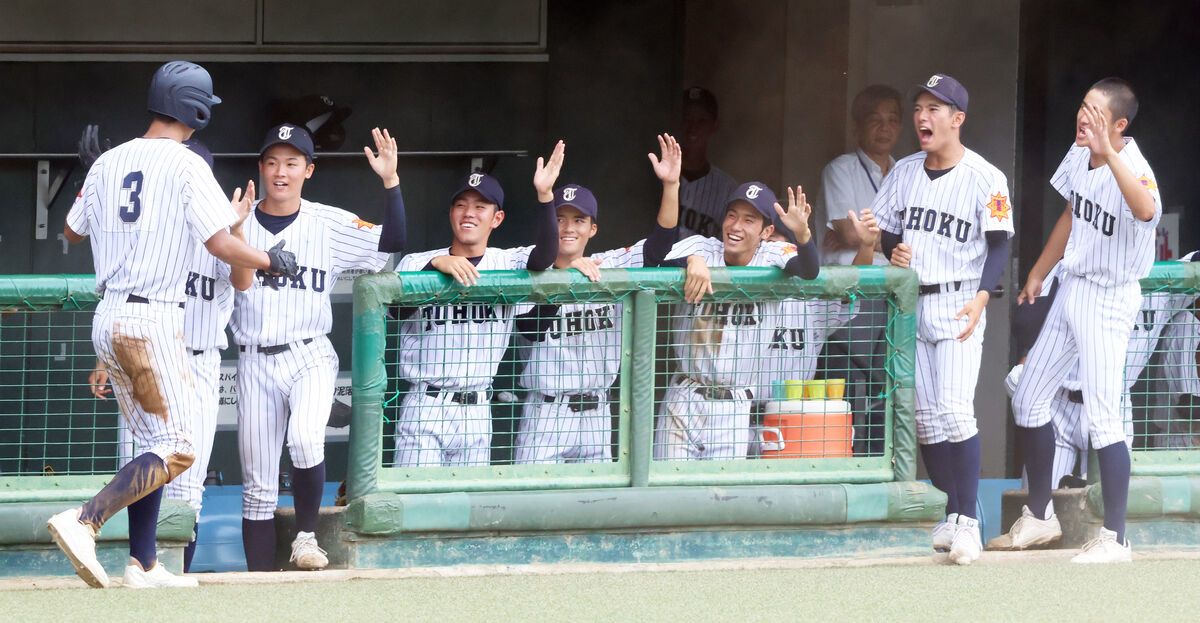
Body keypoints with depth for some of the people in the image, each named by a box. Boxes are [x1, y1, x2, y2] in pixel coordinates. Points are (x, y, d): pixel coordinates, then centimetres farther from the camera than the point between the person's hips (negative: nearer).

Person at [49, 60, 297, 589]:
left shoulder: (109, 162, 10)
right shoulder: (186, 166, -9)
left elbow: (72, 231, 24)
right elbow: (221, 244, -16)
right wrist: (270, 259, 2)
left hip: (106, 319, 8)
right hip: (152, 321, -8)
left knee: (153, 443, 15)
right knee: (174, 450, -7)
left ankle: (143, 566, 12)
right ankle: (84, 521, -24)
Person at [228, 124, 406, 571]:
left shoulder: (329, 224, 2)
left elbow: (391, 244, -9)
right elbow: (239, 284, -8)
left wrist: (390, 180, -19)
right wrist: (237, 228, -23)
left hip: (310, 355, -2)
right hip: (255, 362, 2)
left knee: (306, 439, -29)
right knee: (257, 484, 2)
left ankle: (306, 536, -8)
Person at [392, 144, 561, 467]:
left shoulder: (508, 263, 6)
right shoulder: (416, 262, 5)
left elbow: (545, 256, -15)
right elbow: (396, 307, -13)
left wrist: (545, 195, -29)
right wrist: (436, 264, -28)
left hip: (476, 414, 2)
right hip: (423, 412, -2)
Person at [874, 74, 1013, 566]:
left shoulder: (986, 179, -6)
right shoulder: (905, 171, 10)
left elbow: (999, 246, -7)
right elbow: (884, 226, 18)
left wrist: (981, 298, -21)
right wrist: (892, 249, -5)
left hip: (959, 302, -6)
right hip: (910, 303, 6)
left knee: (955, 411, -17)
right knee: (926, 416, 4)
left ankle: (967, 521, -13)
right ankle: (951, 516, 12)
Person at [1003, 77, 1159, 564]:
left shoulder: (1131, 166, -24)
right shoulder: (1080, 155, 0)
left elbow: (1147, 210, -49)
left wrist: (1107, 153, -57)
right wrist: (1038, 273, 27)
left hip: (1110, 299, -8)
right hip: (1072, 288, 9)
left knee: (1102, 418, -12)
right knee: (1028, 399, 14)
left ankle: (1114, 539, -6)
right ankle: (1039, 517, 29)